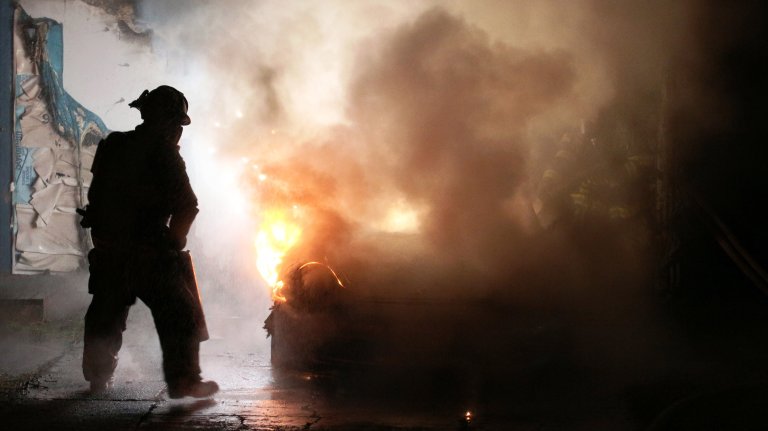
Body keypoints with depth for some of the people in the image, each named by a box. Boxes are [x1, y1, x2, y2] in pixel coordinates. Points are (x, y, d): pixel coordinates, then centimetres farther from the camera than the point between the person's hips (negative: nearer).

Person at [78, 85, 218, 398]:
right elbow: (186, 204, -13)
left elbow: (97, 194, 15)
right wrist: (175, 240, 0)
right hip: (149, 251, -7)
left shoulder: (112, 146, 10)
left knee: (106, 314, 19)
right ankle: (184, 380, 0)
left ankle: (98, 377, 28)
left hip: (108, 249, 7)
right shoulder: (162, 151, -9)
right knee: (179, 314, 1)